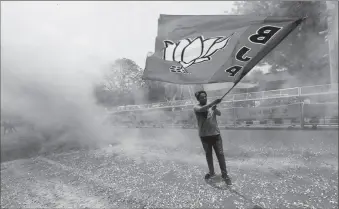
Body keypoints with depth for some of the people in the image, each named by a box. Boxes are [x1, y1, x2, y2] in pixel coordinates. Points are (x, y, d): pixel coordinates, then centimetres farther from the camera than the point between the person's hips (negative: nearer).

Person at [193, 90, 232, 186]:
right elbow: (202, 109, -28)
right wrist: (213, 102, -39)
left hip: (215, 133, 1)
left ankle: (225, 175, 11)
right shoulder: (196, 107, -5)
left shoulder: (211, 106, 5)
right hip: (204, 135, -1)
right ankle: (211, 172, 33)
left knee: (220, 154, 0)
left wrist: (215, 109, -29)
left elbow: (219, 114, -8)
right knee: (208, 154, 15)